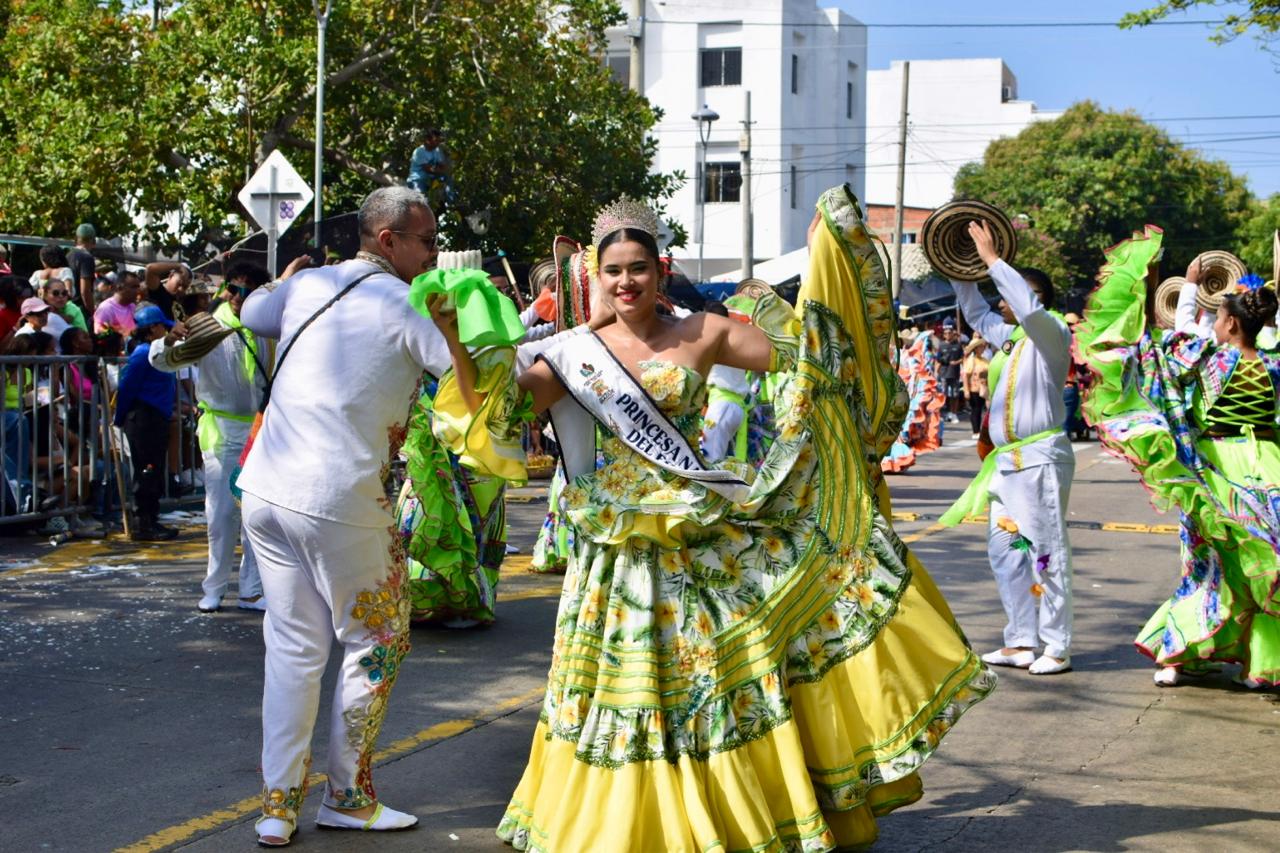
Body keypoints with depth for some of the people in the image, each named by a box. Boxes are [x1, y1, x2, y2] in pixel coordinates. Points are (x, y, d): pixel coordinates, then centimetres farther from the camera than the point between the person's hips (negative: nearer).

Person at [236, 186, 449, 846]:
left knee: (294, 646, 14)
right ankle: (348, 797, 20)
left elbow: (251, 312, 32)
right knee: (376, 644, 12)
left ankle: (278, 808, 15)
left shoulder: (306, 285, 11)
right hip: (340, 503, -6)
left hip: (266, 489, 7)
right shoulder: (402, 305, -7)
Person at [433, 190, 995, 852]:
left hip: (701, 536, 0)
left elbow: (801, 350, -2)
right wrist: (455, 342, -14)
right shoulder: (577, 354, 2)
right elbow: (493, 410, -2)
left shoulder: (704, 335, 1)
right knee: (626, 679, 6)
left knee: (714, 671, 3)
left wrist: (827, 252, -8)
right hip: (618, 543, 1)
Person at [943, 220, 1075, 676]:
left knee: (1046, 551, -7)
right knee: (1004, 549, 9)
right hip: (1007, 459, 9)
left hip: (1041, 458, -9)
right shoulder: (1007, 335, 16)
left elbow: (1029, 306, -28)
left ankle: (1056, 647, -3)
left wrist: (992, 259, -22)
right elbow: (975, 312, 33)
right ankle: (1021, 641, 15)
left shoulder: (1051, 334, -7)